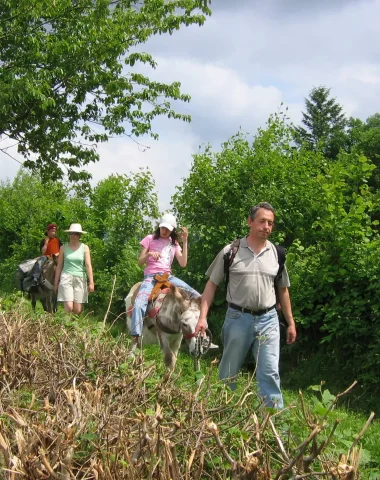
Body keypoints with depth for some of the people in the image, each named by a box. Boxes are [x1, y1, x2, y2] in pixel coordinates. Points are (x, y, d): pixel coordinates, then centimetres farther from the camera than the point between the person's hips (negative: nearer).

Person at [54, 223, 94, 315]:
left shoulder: (85, 248, 5)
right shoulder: (64, 248, 5)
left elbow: (88, 265, -1)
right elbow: (59, 266, 9)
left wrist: (91, 282, -10)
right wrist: (56, 283, 9)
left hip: (80, 279, 1)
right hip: (66, 278, -1)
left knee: (78, 310, -2)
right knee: (69, 308, -14)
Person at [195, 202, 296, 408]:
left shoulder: (277, 254, 5)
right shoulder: (230, 251, -4)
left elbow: (283, 290, 14)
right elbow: (211, 285, 0)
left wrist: (291, 322, 13)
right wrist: (203, 317, -8)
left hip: (268, 320, 1)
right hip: (238, 318, -1)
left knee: (270, 373, -2)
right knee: (229, 373, 11)